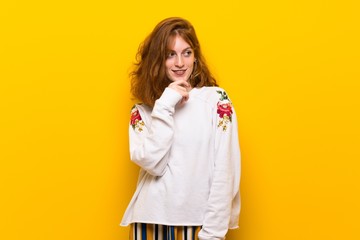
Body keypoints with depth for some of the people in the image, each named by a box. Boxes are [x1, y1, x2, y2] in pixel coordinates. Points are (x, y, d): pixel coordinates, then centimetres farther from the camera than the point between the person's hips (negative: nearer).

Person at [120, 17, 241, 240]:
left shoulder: (216, 99, -5)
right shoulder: (143, 109, 3)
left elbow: (225, 171, -8)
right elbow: (153, 163, -11)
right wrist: (165, 105, -14)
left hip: (198, 220, -2)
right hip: (152, 219, 2)